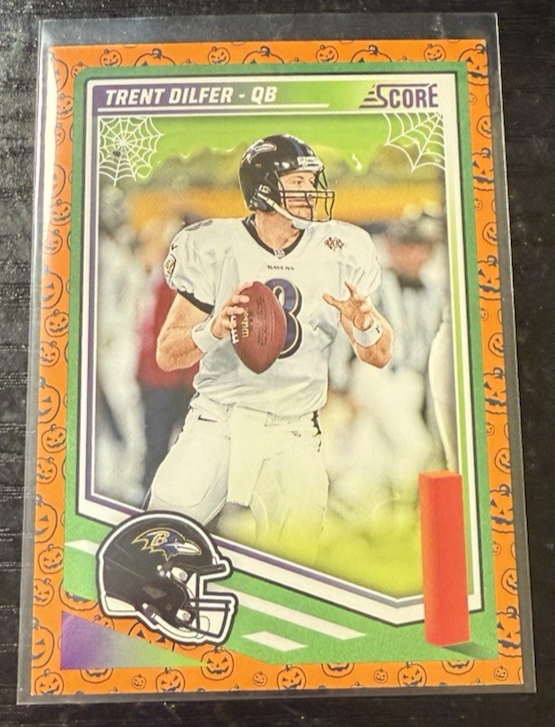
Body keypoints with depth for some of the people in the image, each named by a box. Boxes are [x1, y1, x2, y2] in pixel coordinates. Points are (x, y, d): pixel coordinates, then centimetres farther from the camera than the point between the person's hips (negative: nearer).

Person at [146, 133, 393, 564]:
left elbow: (380, 356, 8)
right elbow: (167, 355, -2)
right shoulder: (215, 248, -2)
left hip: (292, 436, 2)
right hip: (218, 422, -1)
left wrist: (364, 323, -13)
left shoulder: (338, 253, 5)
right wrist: (216, 328, -21)